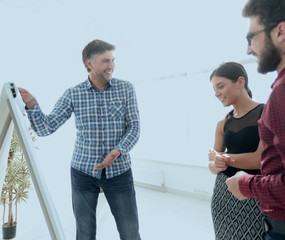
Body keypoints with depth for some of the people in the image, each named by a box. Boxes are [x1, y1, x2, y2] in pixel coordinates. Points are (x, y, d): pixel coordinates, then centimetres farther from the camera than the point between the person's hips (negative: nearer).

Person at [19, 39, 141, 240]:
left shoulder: (126, 89, -3)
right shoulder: (73, 94, -2)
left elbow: (134, 128, -4)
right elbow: (45, 128, -4)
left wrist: (118, 151, -21)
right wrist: (31, 104, -21)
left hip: (119, 171, 0)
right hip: (84, 171, 1)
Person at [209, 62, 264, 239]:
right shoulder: (223, 124, 7)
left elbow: (261, 160, -17)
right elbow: (212, 164, 7)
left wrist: (219, 156, -7)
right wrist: (215, 165, -17)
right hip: (223, 193, 5)